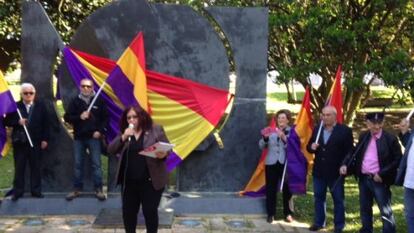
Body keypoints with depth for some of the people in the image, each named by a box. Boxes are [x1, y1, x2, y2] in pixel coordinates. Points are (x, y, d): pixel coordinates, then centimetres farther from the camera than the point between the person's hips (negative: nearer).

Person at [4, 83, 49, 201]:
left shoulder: (40, 106, 1)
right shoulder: (15, 106, -1)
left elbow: (45, 124, 4)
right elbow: (7, 121, 1)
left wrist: (45, 139, -1)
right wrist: (18, 122, -18)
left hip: (36, 142, 1)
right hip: (20, 141, -1)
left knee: (36, 167, 8)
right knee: (19, 168, 7)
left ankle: (36, 191, 18)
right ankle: (18, 191, 16)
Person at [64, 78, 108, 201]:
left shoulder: (99, 101, 1)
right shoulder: (75, 101, 4)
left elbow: (106, 118, 2)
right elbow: (67, 117, 1)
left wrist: (100, 131, -9)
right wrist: (79, 117, -15)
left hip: (94, 137, -2)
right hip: (78, 137, 2)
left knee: (96, 164, -1)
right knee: (78, 164, 7)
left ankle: (98, 189, 5)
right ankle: (77, 189, 17)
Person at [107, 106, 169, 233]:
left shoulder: (155, 130, -1)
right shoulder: (124, 133, 10)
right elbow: (111, 150, 3)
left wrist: (163, 154, -24)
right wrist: (123, 137, -12)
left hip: (150, 181, -4)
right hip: (129, 181, 4)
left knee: (150, 211, 3)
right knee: (128, 211, 12)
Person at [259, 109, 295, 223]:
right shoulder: (271, 131, 8)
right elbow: (262, 146, 6)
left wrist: (284, 138, -24)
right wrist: (265, 138, -12)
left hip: (286, 164, -2)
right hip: (271, 163, 2)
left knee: (287, 189, 3)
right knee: (271, 189, 5)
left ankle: (288, 213, 14)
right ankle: (271, 214, 13)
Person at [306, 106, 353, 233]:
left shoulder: (345, 130, -8)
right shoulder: (317, 129, 7)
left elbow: (349, 151, -8)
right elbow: (309, 146, 12)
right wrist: (311, 147, -11)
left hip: (336, 171, -5)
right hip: (319, 170, 5)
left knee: (338, 199, 7)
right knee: (318, 197, 13)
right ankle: (319, 222, 25)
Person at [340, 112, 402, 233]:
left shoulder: (390, 139, -10)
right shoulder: (363, 136, 7)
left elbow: (397, 159, -11)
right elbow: (355, 152, 13)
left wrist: (382, 174, -17)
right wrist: (345, 164, -5)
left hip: (379, 180, -6)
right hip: (363, 179, 6)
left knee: (386, 211, 0)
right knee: (365, 209, 17)